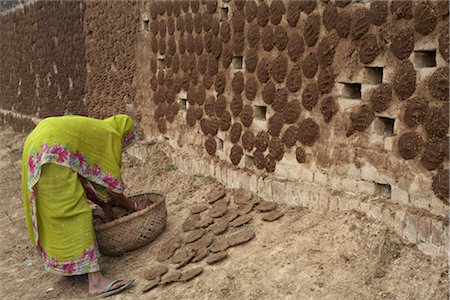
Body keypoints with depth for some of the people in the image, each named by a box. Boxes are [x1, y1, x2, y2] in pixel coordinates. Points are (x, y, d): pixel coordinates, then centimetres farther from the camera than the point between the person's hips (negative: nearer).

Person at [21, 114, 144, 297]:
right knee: (76, 213, -9)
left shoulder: (94, 131, 28)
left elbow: (86, 178, 29)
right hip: (52, 155, -10)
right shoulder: (112, 136, 5)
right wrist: (132, 206, 19)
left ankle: (66, 266, 29)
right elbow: (112, 184, 4)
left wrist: (105, 206, 33)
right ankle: (96, 282, -9)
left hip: (33, 148, 10)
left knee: (53, 214, 18)